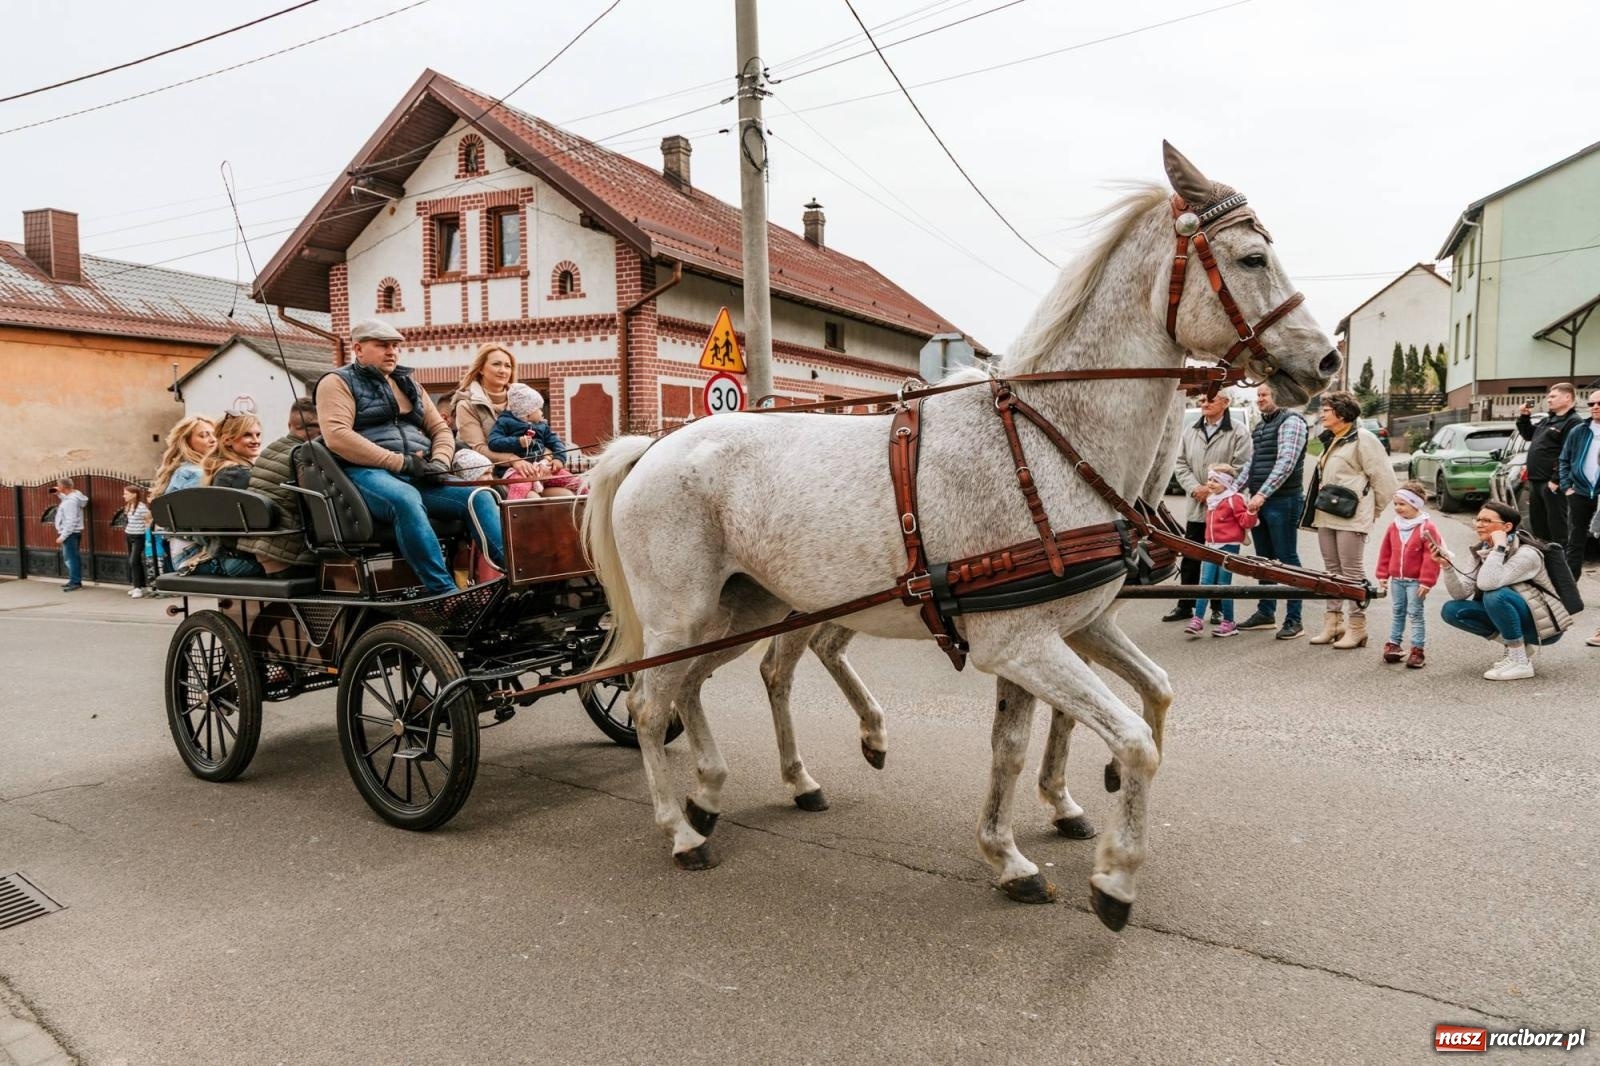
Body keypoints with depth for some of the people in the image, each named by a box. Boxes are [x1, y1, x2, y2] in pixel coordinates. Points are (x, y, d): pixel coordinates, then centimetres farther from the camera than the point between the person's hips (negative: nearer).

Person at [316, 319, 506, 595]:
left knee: (480, 497, -19)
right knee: (406, 500, -40)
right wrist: (401, 462, -16)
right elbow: (337, 436, -11)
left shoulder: (409, 385, 25)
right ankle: (445, 593, -45)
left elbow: (441, 429, 24)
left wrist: (439, 462, -2)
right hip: (368, 472, -6)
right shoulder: (338, 383, 6)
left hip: (418, 476, 6)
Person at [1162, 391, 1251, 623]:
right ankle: (1185, 606, 18)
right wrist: (1195, 488, -9)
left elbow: (1241, 468, -12)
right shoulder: (1190, 432, 11)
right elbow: (1181, 465, 8)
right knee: (1190, 559, 9)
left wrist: (1213, 490, -17)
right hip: (1196, 508, 4)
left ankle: (1219, 608, 15)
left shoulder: (1238, 433, -5)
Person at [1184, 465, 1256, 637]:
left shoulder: (1233, 499, -10)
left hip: (1228, 546, -7)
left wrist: (1251, 512, -27)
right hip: (1211, 546, 7)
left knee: (1224, 585, -1)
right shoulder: (1210, 499, 12)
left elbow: (1245, 521, -13)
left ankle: (1228, 622, 10)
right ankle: (1198, 620, 1)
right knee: (1205, 582, 1)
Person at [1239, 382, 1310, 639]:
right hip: (1259, 501, 8)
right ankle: (1265, 613, 22)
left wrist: (1263, 494, -23)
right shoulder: (1259, 427, 19)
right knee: (1264, 559, 13)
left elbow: (1286, 463, -17)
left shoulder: (1290, 421, -7)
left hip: (1283, 501, -8)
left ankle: (1294, 620, 0)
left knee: (1287, 559, -4)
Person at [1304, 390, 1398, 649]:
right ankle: (1333, 623, 20)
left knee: (1352, 571, -5)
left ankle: (1357, 628, 1)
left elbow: (1384, 479, -11)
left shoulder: (1362, 439, -10)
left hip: (1351, 518, -9)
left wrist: (1371, 509, -3)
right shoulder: (1331, 441, 18)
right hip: (1326, 515, 9)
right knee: (1332, 570, 12)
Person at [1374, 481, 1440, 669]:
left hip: (1415, 581, -5)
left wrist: (1426, 581, -17)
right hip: (1396, 579, 6)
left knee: (1416, 614, 0)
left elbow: (1431, 557, -15)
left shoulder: (1427, 528, -12)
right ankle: (1393, 643, 23)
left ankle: (1418, 649, 6)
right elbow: (1385, 552, 11)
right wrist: (1383, 575, 9)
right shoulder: (1394, 526, 6)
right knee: (1397, 612, 14)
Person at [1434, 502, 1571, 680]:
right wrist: (1447, 565, -22)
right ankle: (1517, 644, 3)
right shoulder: (1482, 552, 0)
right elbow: (1461, 593, -8)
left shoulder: (1526, 554, -22)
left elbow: (1487, 584, -38)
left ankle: (1520, 663, -19)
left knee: (1495, 595, -33)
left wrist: (1499, 547, -33)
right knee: (1452, 610, -9)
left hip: (1544, 625, -7)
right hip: (1515, 620, 7)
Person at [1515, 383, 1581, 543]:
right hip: (1536, 481, 10)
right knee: (1537, 523, 17)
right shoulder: (1548, 419, 18)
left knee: (1556, 525, -6)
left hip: (1552, 483, -10)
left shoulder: (1573, 422, -13)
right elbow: (1528, 435, 33)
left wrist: (1556, 480, -24)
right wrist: (1524, 417, 17)